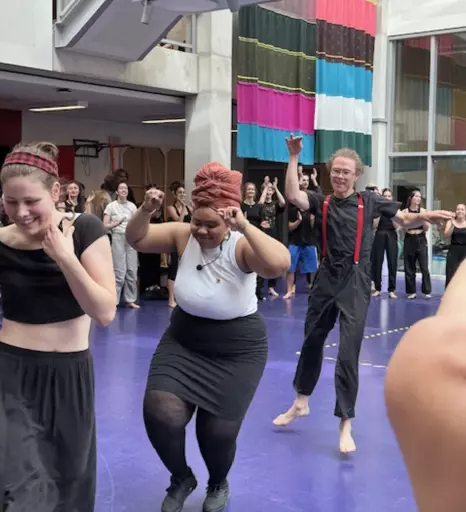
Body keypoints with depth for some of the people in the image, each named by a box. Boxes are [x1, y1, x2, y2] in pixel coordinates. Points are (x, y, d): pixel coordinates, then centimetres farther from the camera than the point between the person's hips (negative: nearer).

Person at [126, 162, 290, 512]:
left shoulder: (241, 246, -24)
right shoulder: (184, 236, -10)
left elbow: (280, 265, -42)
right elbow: (136, 239, -6)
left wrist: (245, 227, -48)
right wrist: (146, 211, -25)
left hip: (237, 349, -3)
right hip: (183, 340, 4)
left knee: (219, 430, 3)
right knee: (160, 413, -16)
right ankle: (182, 478, 16)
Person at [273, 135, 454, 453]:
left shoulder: (368, 201, 0)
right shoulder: (321, 203, 1)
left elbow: (404, 220, 2)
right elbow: (292, 195, -17)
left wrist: (424, 217, -19)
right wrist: (294, 157, -20)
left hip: (355, 283, -3)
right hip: (326, 280, 3)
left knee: (348, 353, -6)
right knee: (311, 342, 18)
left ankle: (346, 425, 4)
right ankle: (301, 403, 39)